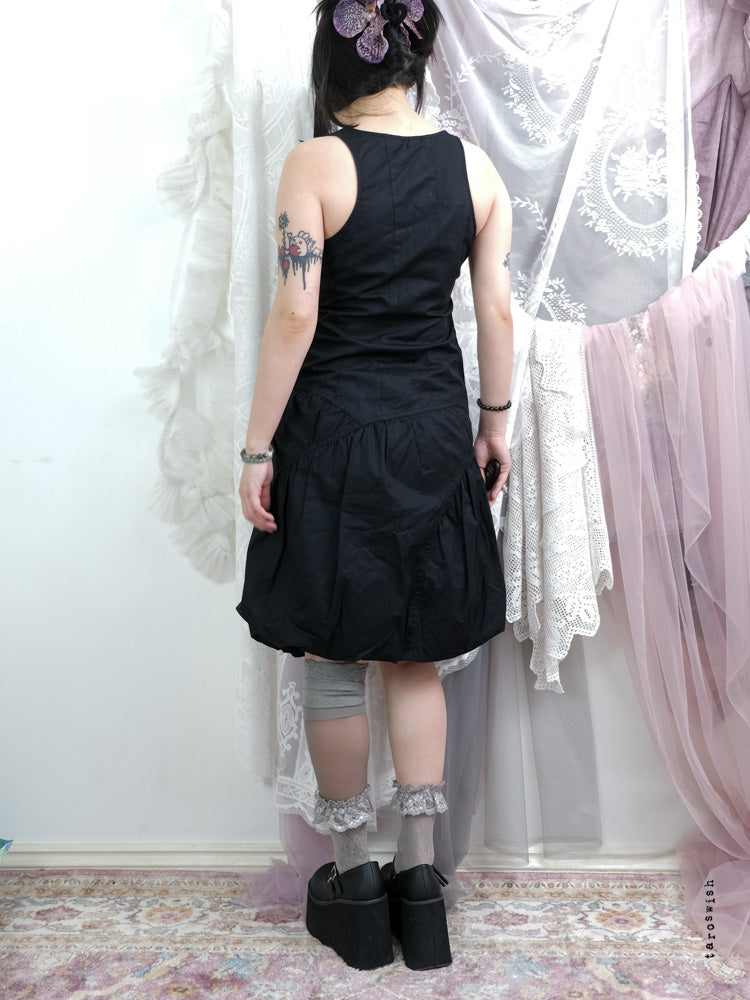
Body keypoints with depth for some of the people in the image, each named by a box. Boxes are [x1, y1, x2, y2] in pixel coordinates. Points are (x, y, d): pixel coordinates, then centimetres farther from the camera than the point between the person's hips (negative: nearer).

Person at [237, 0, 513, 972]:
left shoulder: (316, 163, -7)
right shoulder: (474, 165, 5)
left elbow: (295, 317, -13)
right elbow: (497, 310, 5)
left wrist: (258, 448, -8)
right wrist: (495, 419, 14)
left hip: (335, 430, -4)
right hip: (436, 429, 5)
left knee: (333, 660, 9)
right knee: (415, 657, 14)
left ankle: (354, 878, 23)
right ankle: (419, 875, 22)